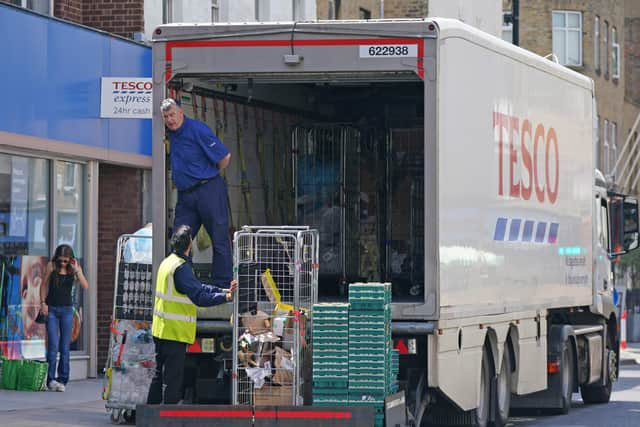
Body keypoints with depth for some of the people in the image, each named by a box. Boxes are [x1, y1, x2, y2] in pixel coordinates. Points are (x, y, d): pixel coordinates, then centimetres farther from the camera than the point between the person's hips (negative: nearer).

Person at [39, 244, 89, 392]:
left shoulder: (74, 268, -1)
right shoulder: (51, 266, -3)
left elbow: (85, 286, -13)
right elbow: (44, 284, 5)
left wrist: (77, 270, -21)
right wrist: (43, 302, -3)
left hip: (66, 309, 1)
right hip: (51, 309, -1)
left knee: (65, 347, 2)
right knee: (53, 345, -9)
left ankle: (62, 380, 7)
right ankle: (50, 379, -8)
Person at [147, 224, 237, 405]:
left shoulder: (168, 262, 12)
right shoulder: (181, 268, -18)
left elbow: (197, 286, 11)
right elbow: (199, 297, -25)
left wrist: (223, 290, 5)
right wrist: (225, 297, -19)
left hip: (160, 329, 9)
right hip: (175, 332, -9)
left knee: (160, 375, 16)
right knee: (173, 379, -5)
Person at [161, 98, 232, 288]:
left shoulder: (197, 129, -11)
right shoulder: (171, 133, 11)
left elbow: (225, 157, -9)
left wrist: (211, 175, 6)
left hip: (208, 190, -8)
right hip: (185, 194, 8)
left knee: (219, 238, -2)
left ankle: (223, 285, 1)